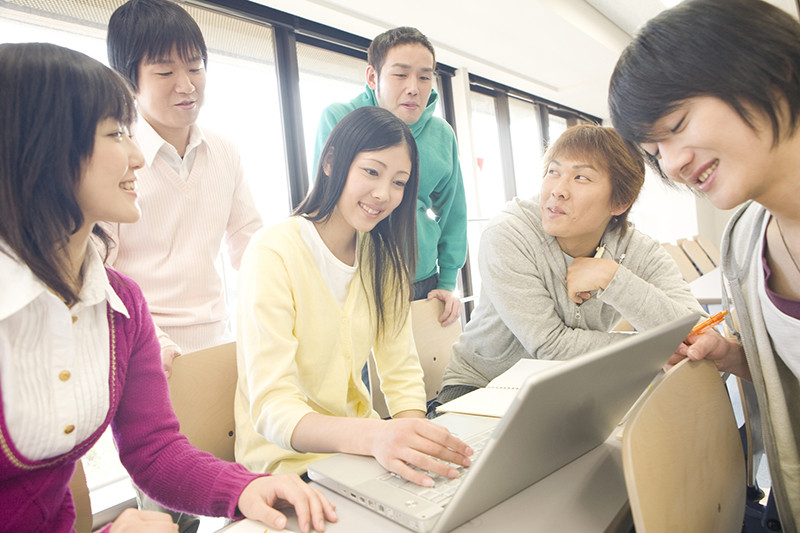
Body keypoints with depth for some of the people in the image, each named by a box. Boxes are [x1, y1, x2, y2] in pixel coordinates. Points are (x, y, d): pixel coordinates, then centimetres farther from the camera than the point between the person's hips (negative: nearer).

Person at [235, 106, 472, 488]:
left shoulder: (385, 257, 3)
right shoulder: (273, 253, -17)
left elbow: (401, 370, 1)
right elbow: (271, 408, -24)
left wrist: (412, 437, -18)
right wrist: (373, 436, -41)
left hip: (358, 440, 6)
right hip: (287, 458, -6)